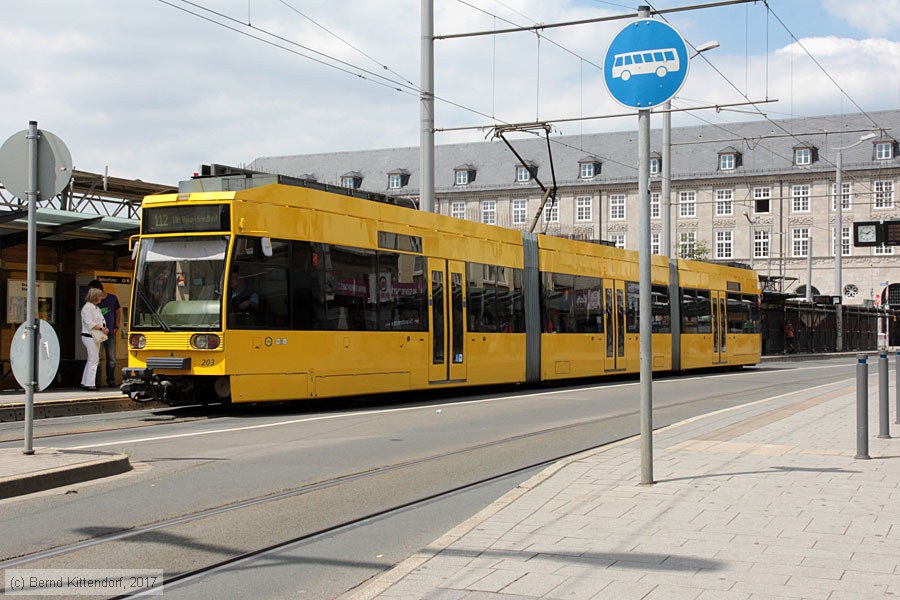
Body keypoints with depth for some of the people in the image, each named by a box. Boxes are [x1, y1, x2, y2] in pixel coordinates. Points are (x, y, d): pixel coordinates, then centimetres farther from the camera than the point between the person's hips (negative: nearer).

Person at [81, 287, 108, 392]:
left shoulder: (97, 308, 19)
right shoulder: (87, 308, -11)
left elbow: (101, 321, 21)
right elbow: (89, 323, -19)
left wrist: (104, 328, 2)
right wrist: (101, 328, -17)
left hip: (96, 337, 10)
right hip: (89, 337, -10)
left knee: (91, 360, 12)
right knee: (93, 360, -10)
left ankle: (85, 383, 16)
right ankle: (89, 384, -9)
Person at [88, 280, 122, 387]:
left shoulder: (112, 298, 7)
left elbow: (118, 312, 15)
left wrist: (117, 327, 7)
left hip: (110, 334, 1)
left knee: (111, 358, 6)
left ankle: (111, 380, 16)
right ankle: (97, 381, -2)